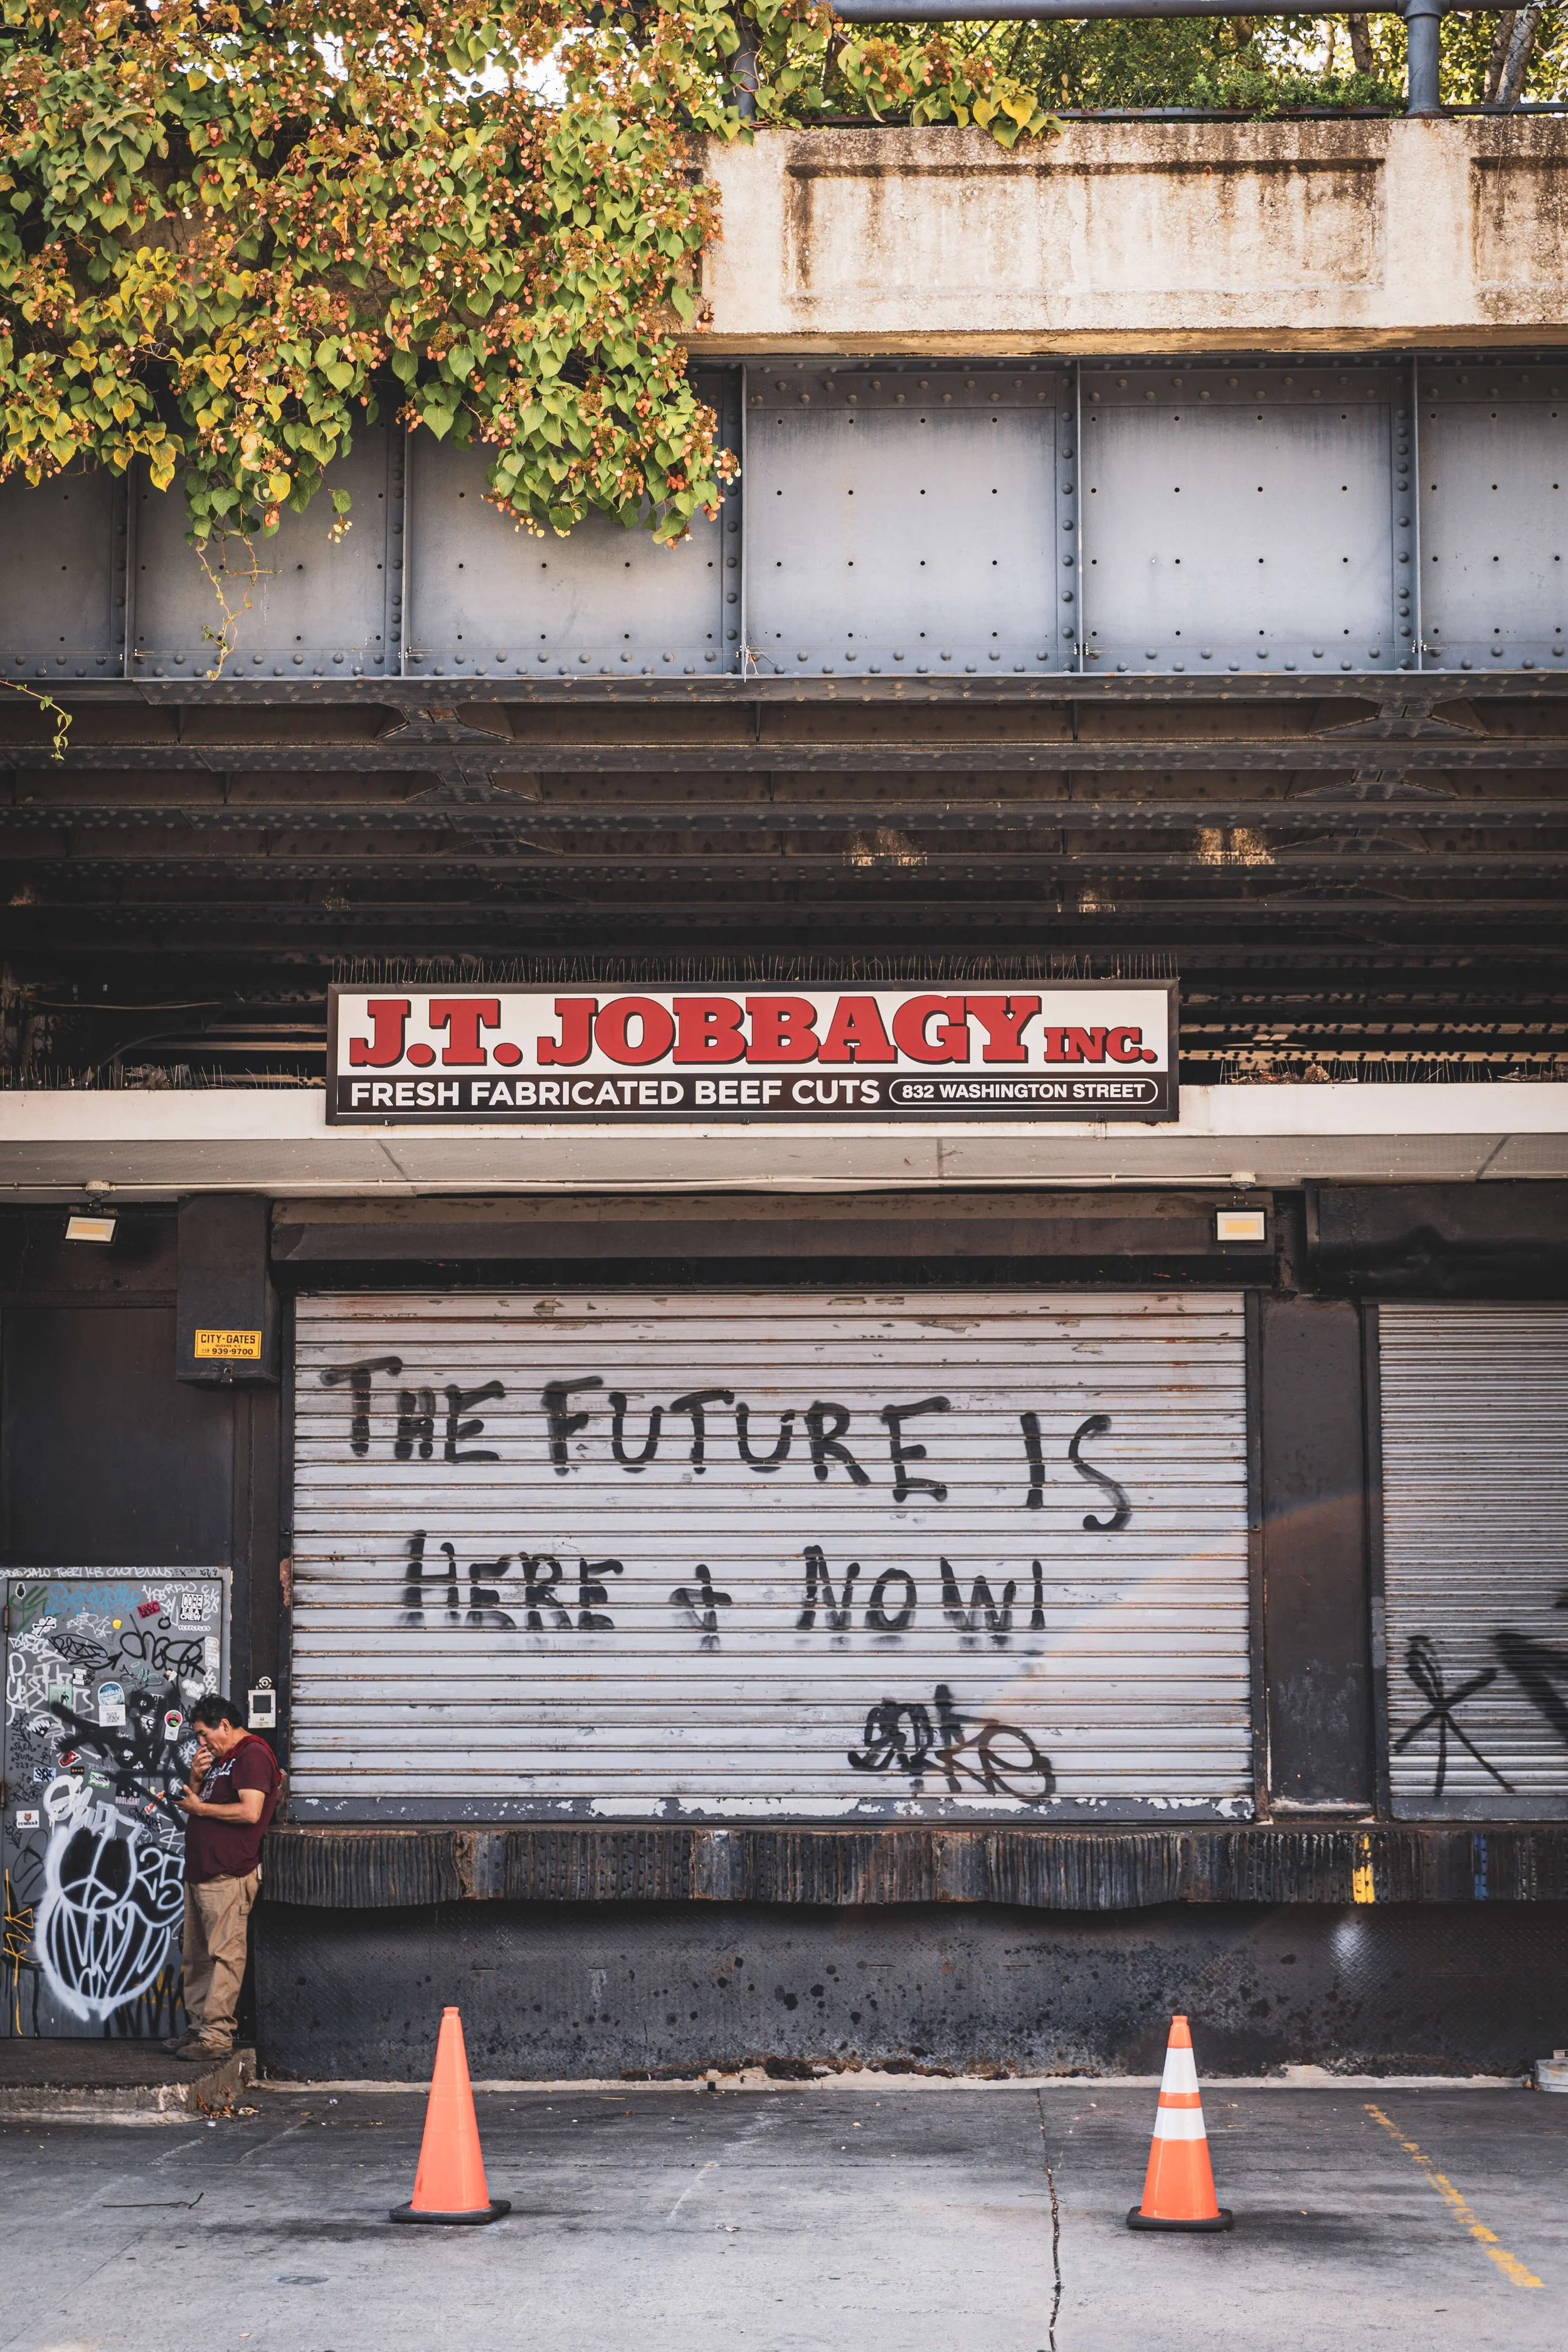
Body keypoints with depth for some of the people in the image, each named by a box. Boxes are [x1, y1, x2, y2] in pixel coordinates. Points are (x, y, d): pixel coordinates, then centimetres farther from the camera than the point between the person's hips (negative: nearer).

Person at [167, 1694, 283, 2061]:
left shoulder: (253, 1755, -8)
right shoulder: (219, 1759, 22)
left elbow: (250, 1812, -19)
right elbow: (191, 1804, 25)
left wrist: (201, 1808, -8)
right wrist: (196, 1777, 5)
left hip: (228, 1876, -10)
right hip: (200, 1872, 10)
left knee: (225, 1955, -9)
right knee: (197, 1957, 12)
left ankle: (216, 2036, -11)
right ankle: (198, 2027, 18)